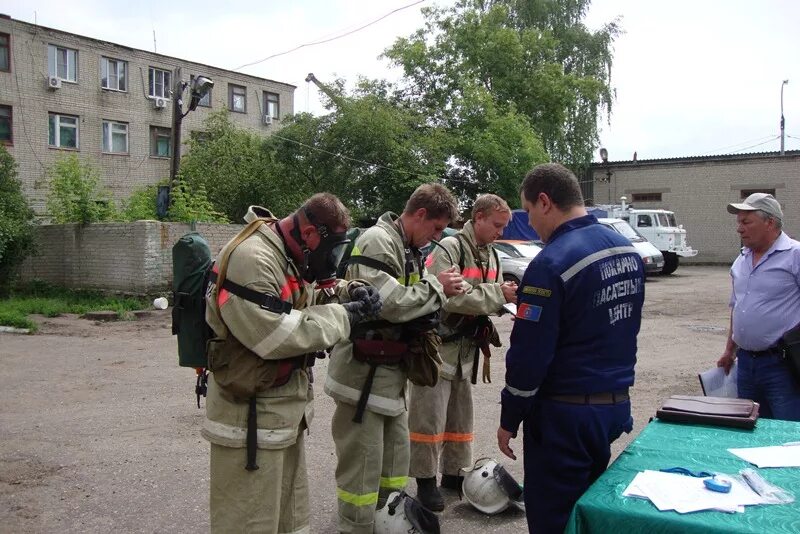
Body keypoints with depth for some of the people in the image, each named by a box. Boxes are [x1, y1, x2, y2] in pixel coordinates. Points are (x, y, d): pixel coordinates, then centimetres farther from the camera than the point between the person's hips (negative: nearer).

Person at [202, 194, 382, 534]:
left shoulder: (287, 257, 9)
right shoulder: (251, 259, -24)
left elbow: (303, 303, 20)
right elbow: (276, 335, -29)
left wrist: (346, 294, 0)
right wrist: (344, 316, -20)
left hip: (283, 407, 10)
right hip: (251, 411, -10)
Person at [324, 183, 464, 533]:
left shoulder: (409, 250, 15)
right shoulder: (377, 241, -16)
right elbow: (388, 303, -26)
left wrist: (441, 293, 2)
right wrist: (437, 287, -13)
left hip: (391, 372, 10)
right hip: (364, 372, -10)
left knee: (395, 457, 18)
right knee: (362, 465, -1)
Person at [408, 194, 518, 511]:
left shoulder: (490, 255, 11)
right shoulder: (450, 249, -17)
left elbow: (491, 300, 15)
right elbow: (449, 297, -27)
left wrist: (508, 297, -6)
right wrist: (497, 295, -24)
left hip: (465, 348, 8)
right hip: (438, 344, -8)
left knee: (460, 413, 17)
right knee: (431, 417, -1)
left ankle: (453, 472, 31)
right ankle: (425, 480, 12)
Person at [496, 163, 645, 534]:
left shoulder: (551, 263, -21)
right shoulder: (627, 250, 5)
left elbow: (529, 355, -19)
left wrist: (509, 420, -8)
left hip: (565, 414, -8)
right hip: (616, 405, 8)